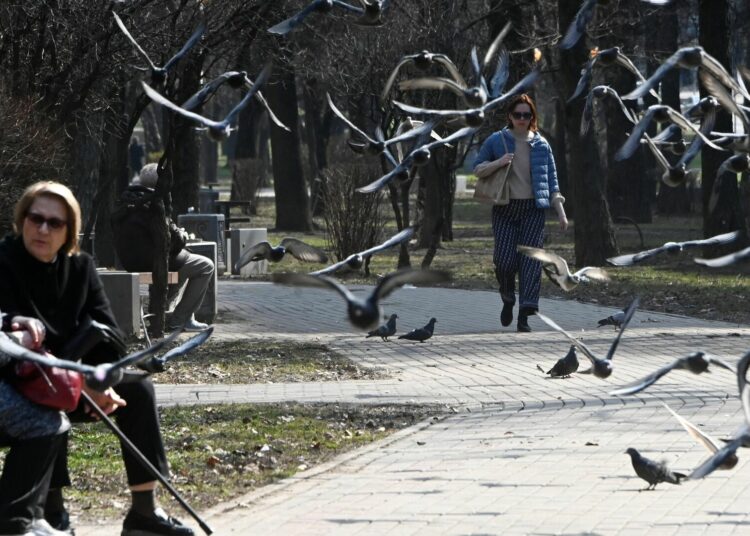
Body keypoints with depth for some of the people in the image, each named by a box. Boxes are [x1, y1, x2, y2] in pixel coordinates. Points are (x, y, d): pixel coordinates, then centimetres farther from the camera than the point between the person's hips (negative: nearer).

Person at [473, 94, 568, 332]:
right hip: (505, 208, 0)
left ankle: (524, 316, -12)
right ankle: (508, 300, 21)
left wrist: (560, 211, 6)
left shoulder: (541, 145, 8)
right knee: (505, 259, -8)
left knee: (531, 259, -9)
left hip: (533, 208, 0)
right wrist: (498, 163, -11)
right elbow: (477, 168, 9)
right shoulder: (497, 141, 4)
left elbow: (551, 179, 12)